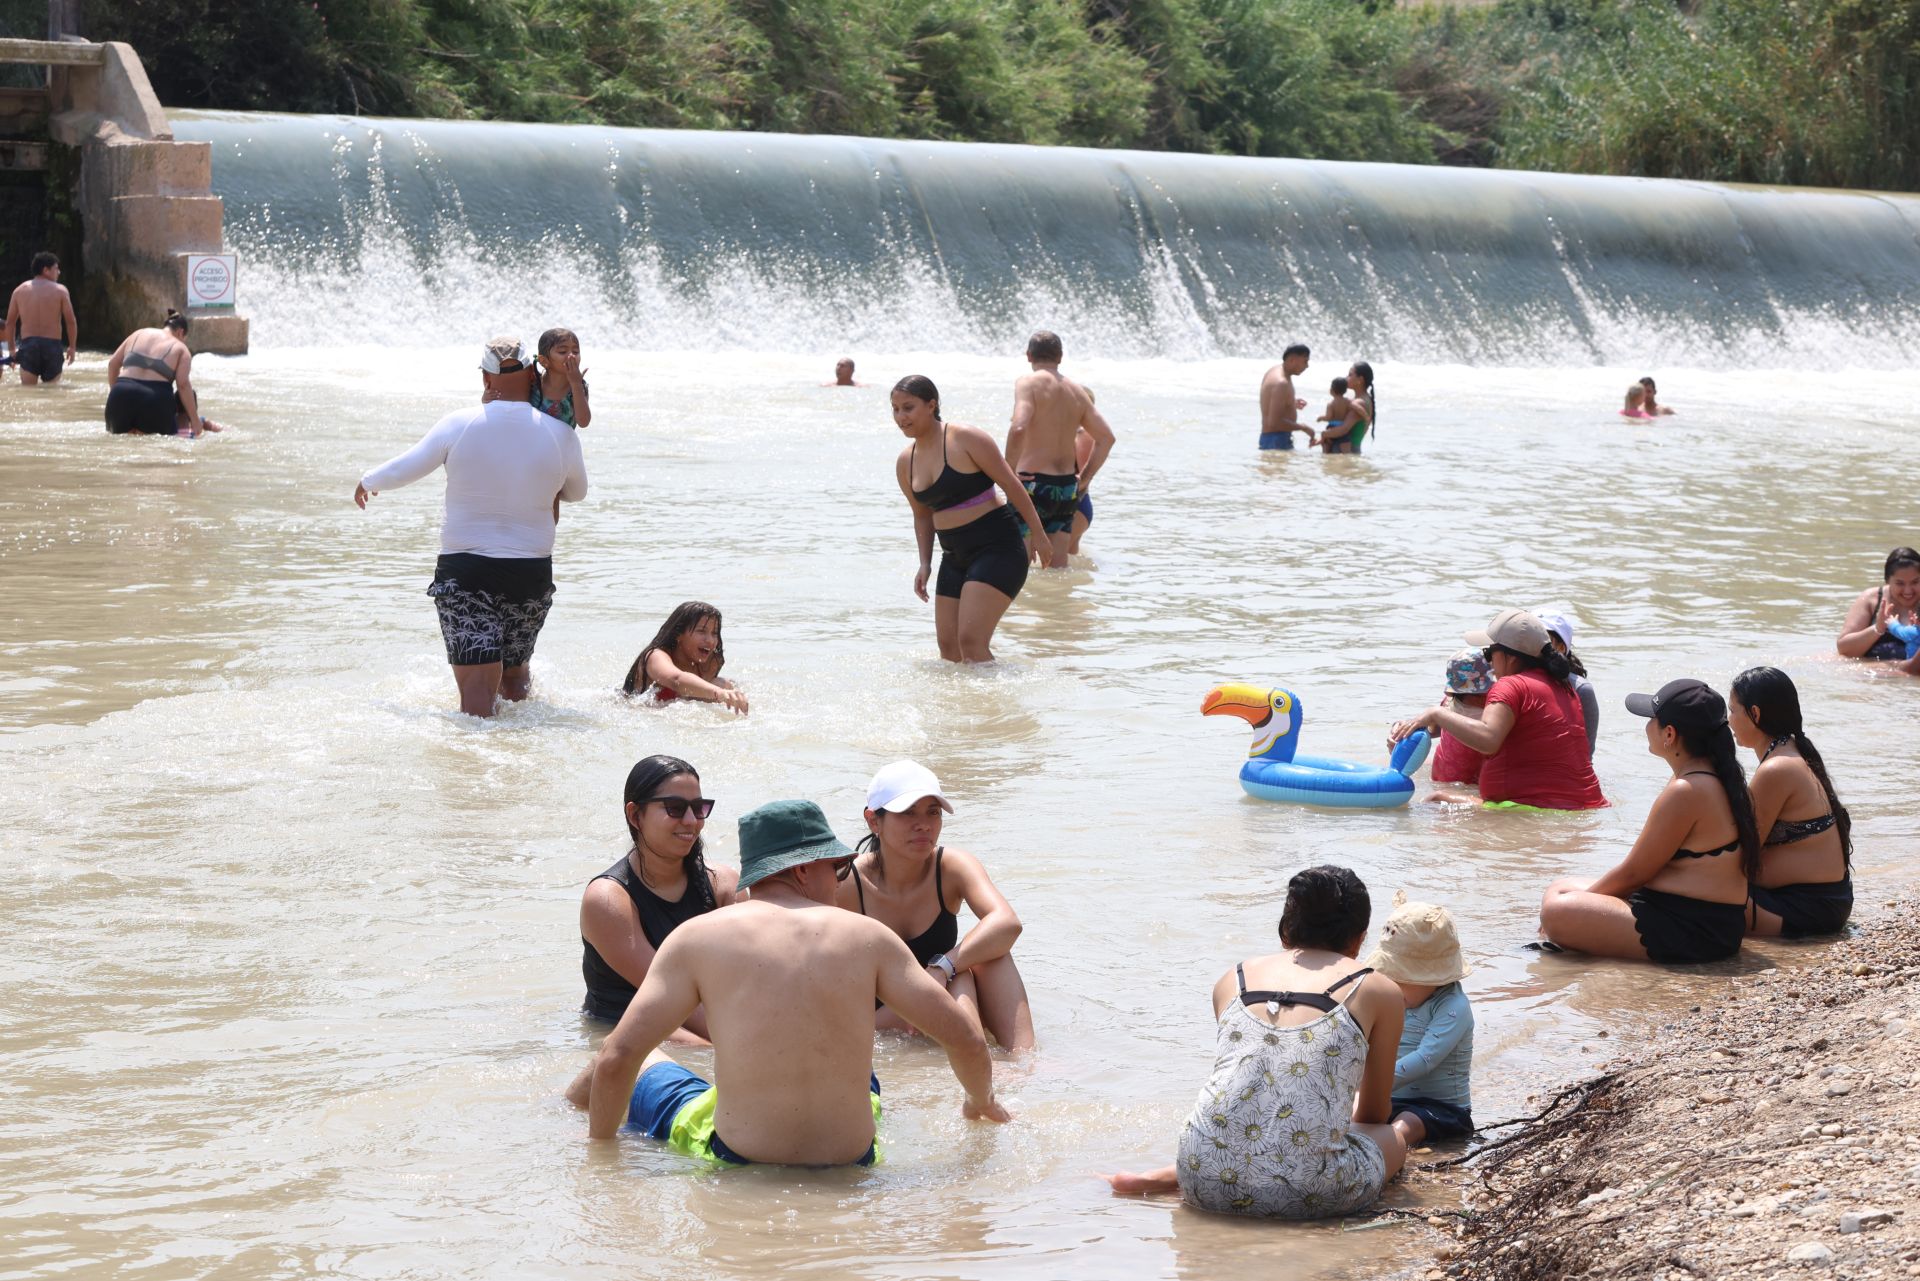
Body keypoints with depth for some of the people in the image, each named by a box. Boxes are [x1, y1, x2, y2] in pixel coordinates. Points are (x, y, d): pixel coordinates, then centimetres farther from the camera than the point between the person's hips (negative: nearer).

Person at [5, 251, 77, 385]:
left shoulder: (19, 290, 9)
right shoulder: (60, 290, 0)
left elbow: (10, 322, 10)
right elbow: (71, 321, -3)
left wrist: (12, 348, 19)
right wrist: (72, 347, 7)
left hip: (28, 344, 2)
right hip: (52, 345, -2)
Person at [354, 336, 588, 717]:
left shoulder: (459, 425, -7)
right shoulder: (559, 434, -2)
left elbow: (402, 470, 4)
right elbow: (576, 492, 16)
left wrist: (367, 482, 26)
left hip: (464, 571, -2)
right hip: (532, 572, 2)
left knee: (477, 687, -8)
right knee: (515, 674, 23)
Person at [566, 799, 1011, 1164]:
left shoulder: (697, 938, -7)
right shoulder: (868, 936, -3)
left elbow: (618, 1058, -9)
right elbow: (966, 1039, -1)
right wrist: (982, 1101, 21)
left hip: (734, 1162, -2)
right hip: (852, 1162, 2)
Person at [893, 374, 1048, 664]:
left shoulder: (967, 439, -13)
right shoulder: (905, 463, 8)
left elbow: (1011, 484, -9)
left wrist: (1038, 534, -6)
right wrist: (925, 564, 11)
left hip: (997, 548, -7)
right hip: (955, 558, 7)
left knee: (970, 641, -18)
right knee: (948, 647, 5)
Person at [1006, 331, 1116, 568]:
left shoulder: (1028, 382, -8)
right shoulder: (1077, 390, 11)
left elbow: (1018, 428, -24)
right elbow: (1106, 437, 10)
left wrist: (1009, 472, -14)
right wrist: (1084, 479, 13)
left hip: (1033, 484, -6)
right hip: (1067, 486, 6)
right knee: (1058, 566, 10)